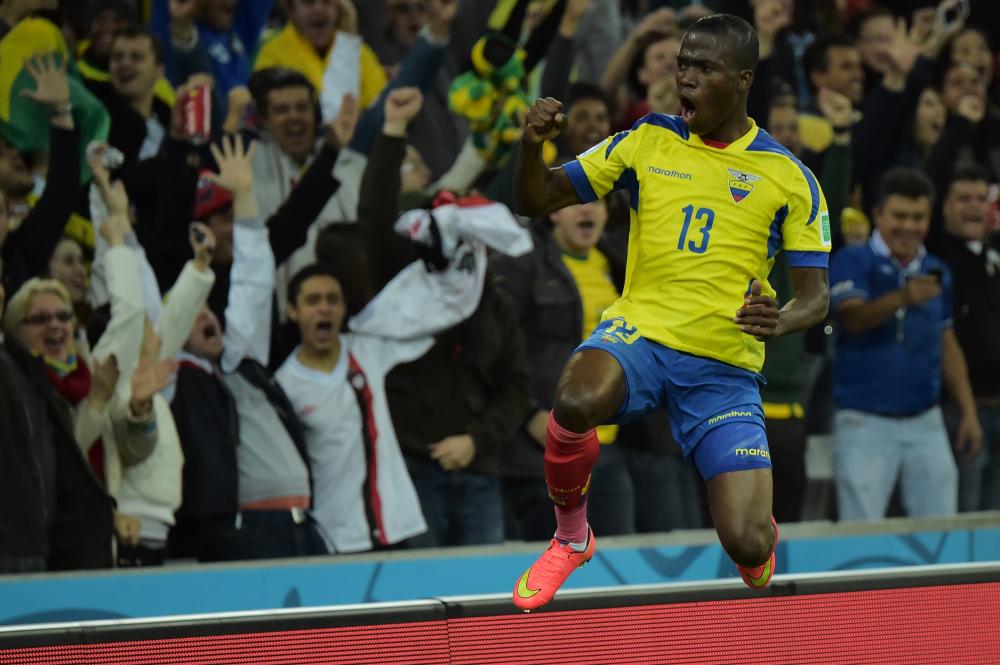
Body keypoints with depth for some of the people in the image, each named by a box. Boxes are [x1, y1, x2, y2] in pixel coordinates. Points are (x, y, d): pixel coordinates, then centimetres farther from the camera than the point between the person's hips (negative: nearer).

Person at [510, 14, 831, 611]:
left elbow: (815, 295, 2)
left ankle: (760, 524, 28)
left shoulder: (789, 177, 3)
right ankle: (571, 537, -6)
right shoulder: (646, 142, 7)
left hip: (726, 367, -1)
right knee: (577, 400, -37)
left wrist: (780, 321, -22)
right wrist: (533, 145, -12)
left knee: (747, 546, -15)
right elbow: (536, 201, 10)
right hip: (640, 334, 1)